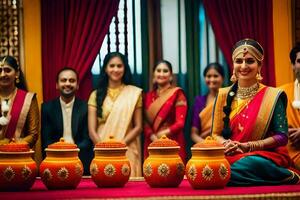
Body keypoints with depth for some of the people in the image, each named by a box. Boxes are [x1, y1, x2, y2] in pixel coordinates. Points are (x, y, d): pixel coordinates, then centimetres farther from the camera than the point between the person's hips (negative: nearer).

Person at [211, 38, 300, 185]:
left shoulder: (273, 96, 2)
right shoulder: (224, 95, 11)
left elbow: (281, 137, -4)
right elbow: (216, 133, 11)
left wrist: (247, 146, -16)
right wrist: (226, 144, -13)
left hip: (265, 156, -4)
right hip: (231, 157, 4)